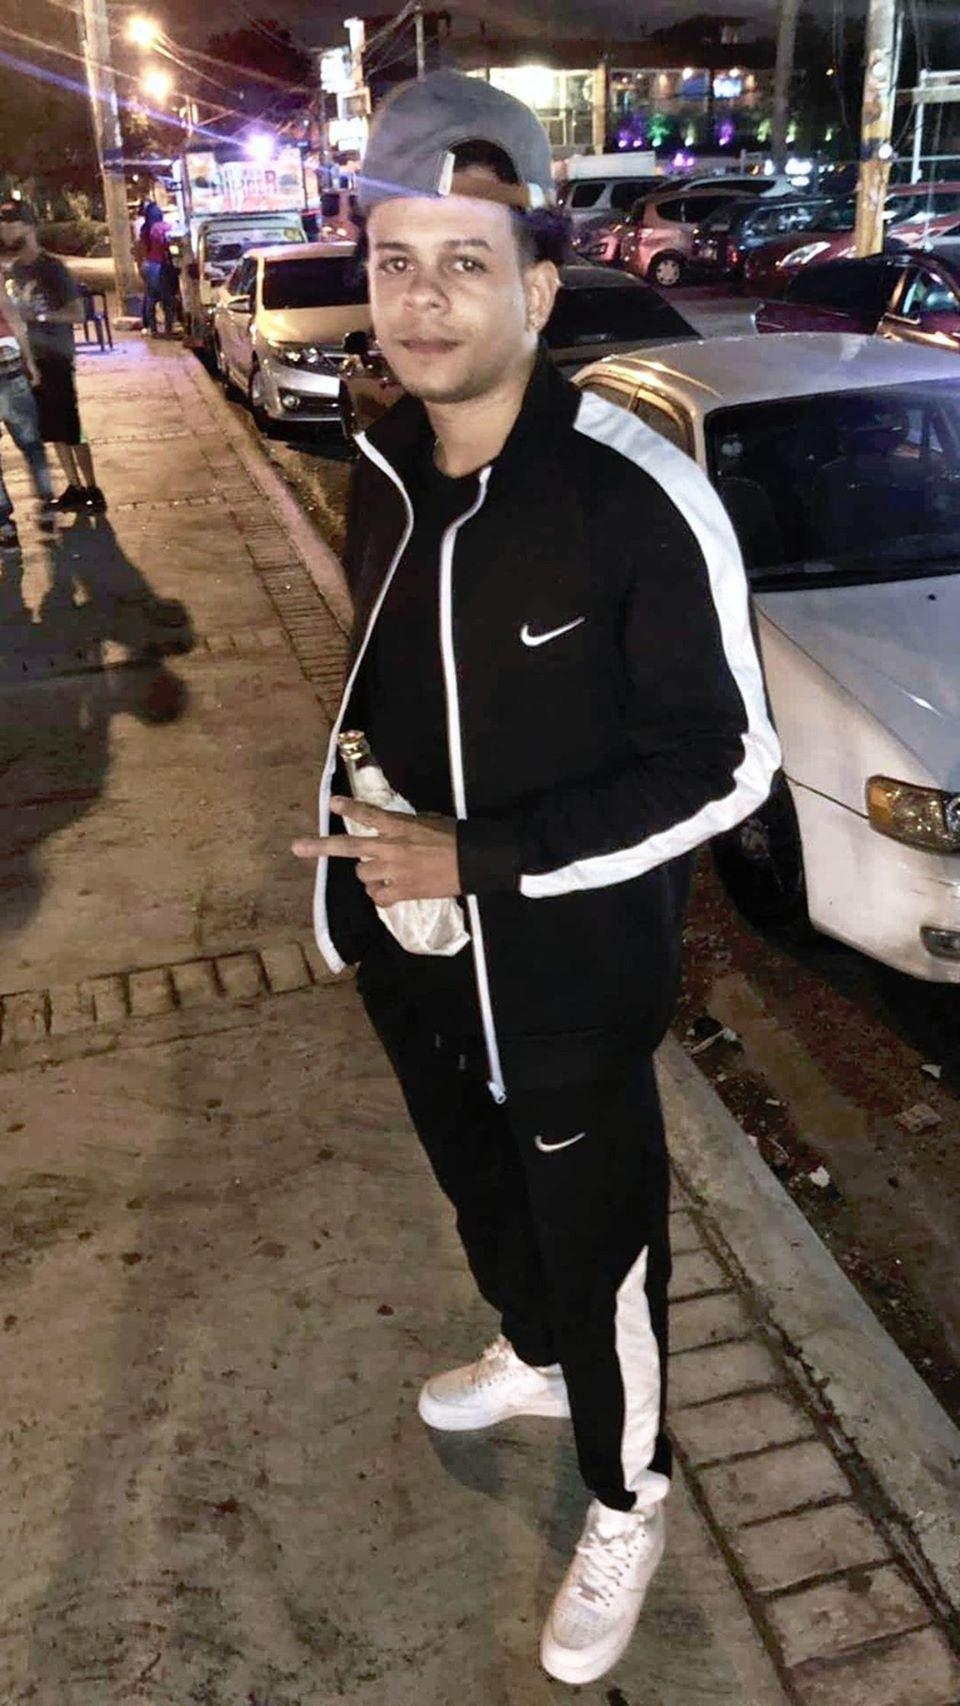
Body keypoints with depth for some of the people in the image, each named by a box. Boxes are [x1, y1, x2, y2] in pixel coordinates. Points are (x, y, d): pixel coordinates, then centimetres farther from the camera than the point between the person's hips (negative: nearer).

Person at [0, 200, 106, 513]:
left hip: (55, 358, -7)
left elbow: (76, 313, -14)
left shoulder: (51, 268, -11)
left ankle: (92, 490, 4)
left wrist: (38, 315, -21)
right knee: (51, 430, 10)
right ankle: (74, 487, 19)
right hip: (28, 358, 7)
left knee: (70, 429, -5)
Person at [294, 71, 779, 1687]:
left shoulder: (638, 497, -22)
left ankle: (627, 1503, 42)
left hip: (570, 968, -6)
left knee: (597, 1247, 13)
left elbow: (725, 765, -20)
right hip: (416, 949, 7)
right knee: (484, 1196, 28)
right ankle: (530, 1355, 60)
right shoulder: (382, 473, -2)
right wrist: (367, 852, 6)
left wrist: (484, 859, -24)